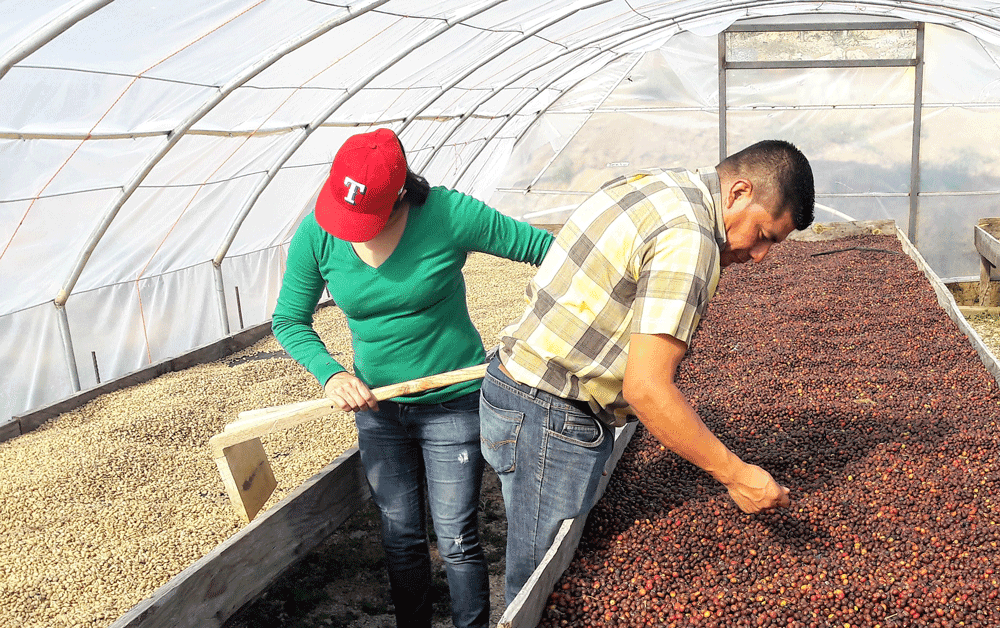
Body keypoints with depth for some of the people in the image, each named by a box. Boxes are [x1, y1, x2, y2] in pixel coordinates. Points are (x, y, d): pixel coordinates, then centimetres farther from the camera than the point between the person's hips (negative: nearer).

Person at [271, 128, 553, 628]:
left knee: (456, 540, 5)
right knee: (400, 538, 15)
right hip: (377, 405, 4)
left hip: (452, 404, -3)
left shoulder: (448, 214, -19)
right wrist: (330, 373, -19)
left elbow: (543, 248, -11)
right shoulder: (315, 236, -9)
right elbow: (288, 321, -2)